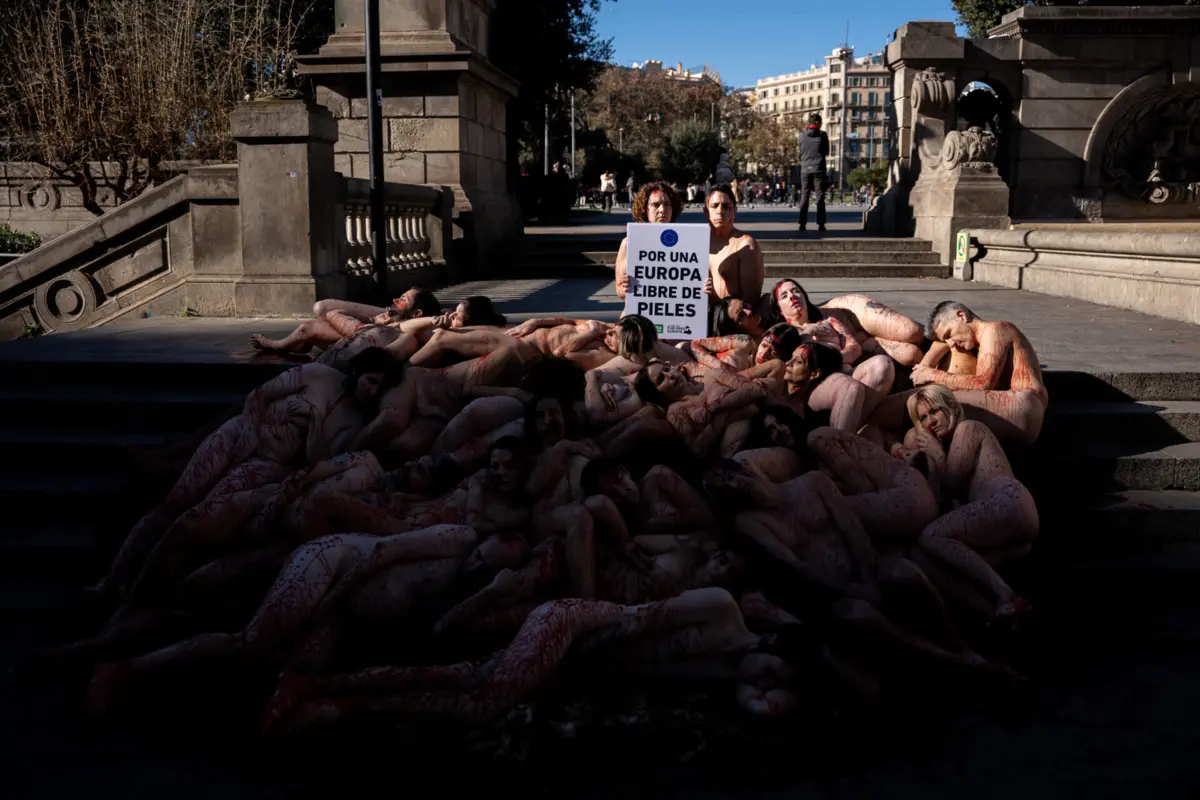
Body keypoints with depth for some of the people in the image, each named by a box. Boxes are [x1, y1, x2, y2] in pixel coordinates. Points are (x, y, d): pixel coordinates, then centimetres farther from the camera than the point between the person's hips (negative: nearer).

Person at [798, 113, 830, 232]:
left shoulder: (802, 136, 3)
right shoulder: (822, 135, -3)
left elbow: (800, 152, 11)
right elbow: (827, 152, 7)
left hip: (805, 169, 2)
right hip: (819, 169, -2)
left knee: (804, 196, 5)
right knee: (820, 196, 1)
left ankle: (803, 223, -1)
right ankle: (820, 224, -3)